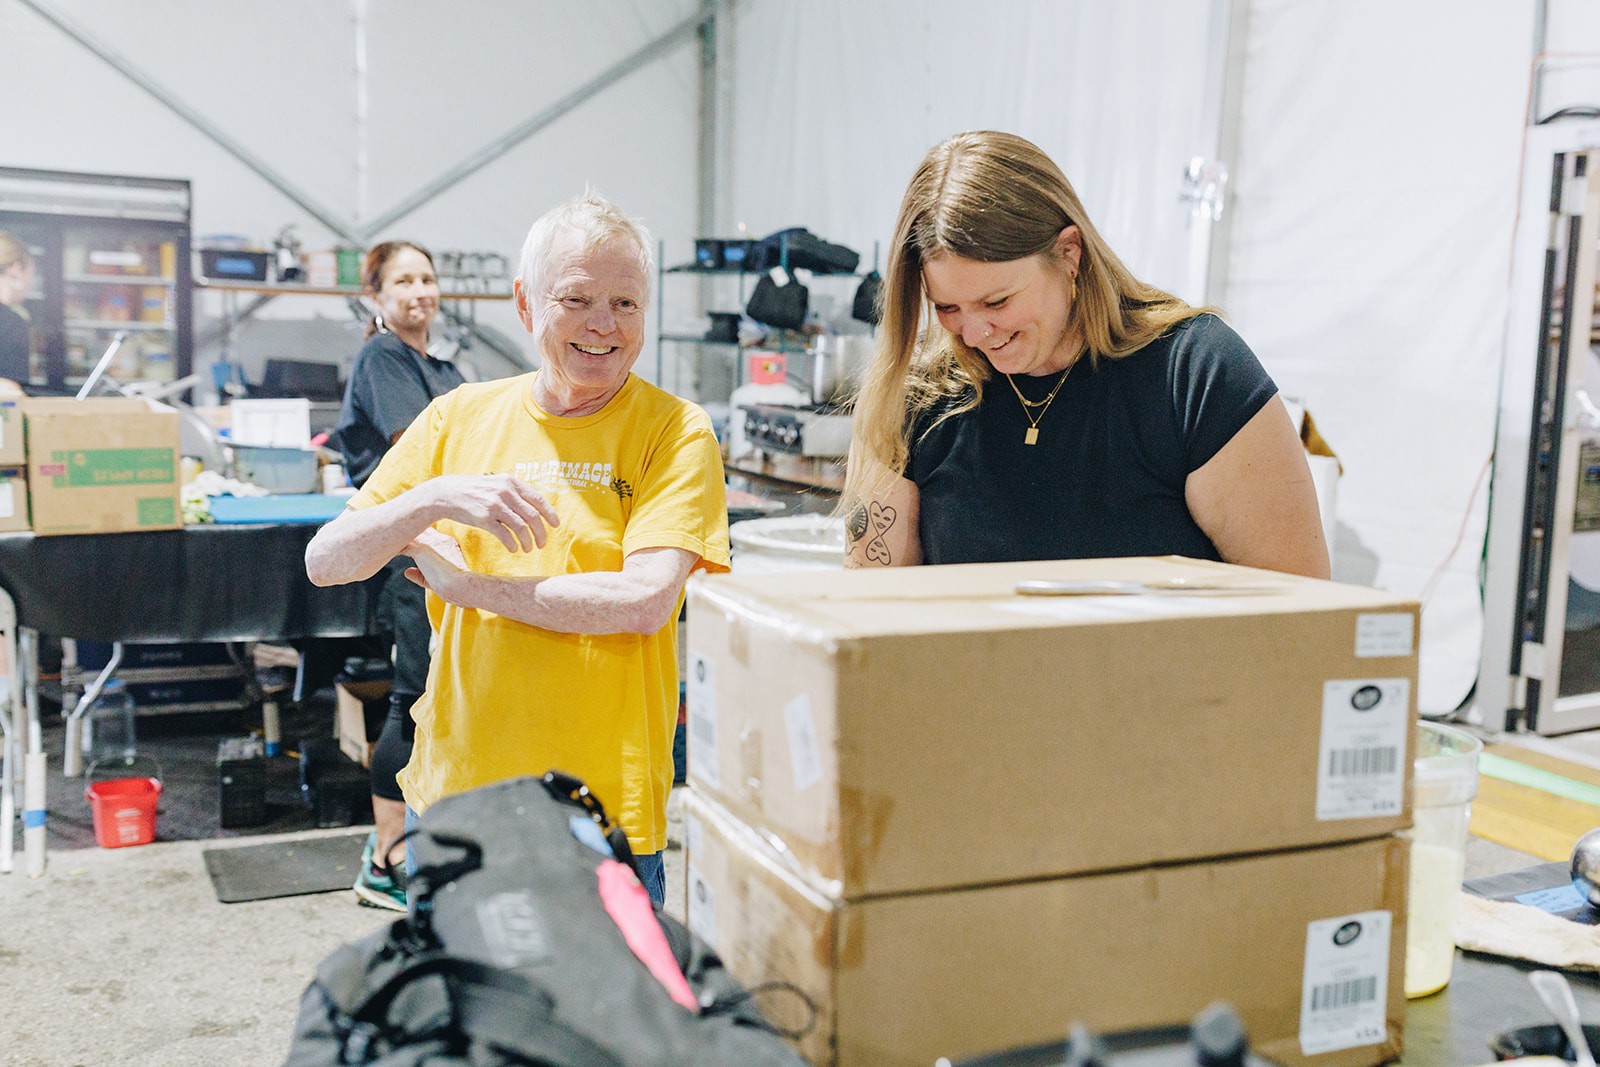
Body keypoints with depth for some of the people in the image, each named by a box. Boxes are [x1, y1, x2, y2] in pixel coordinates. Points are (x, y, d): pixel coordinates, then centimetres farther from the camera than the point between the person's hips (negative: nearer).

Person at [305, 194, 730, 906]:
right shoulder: (462, 416, 5)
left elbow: (644, 602, -18)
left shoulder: (675, 432, -5)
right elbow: (324, 564, 1)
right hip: (451, 794, 4)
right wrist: (433, 499, -17)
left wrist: (467, 585, -12)